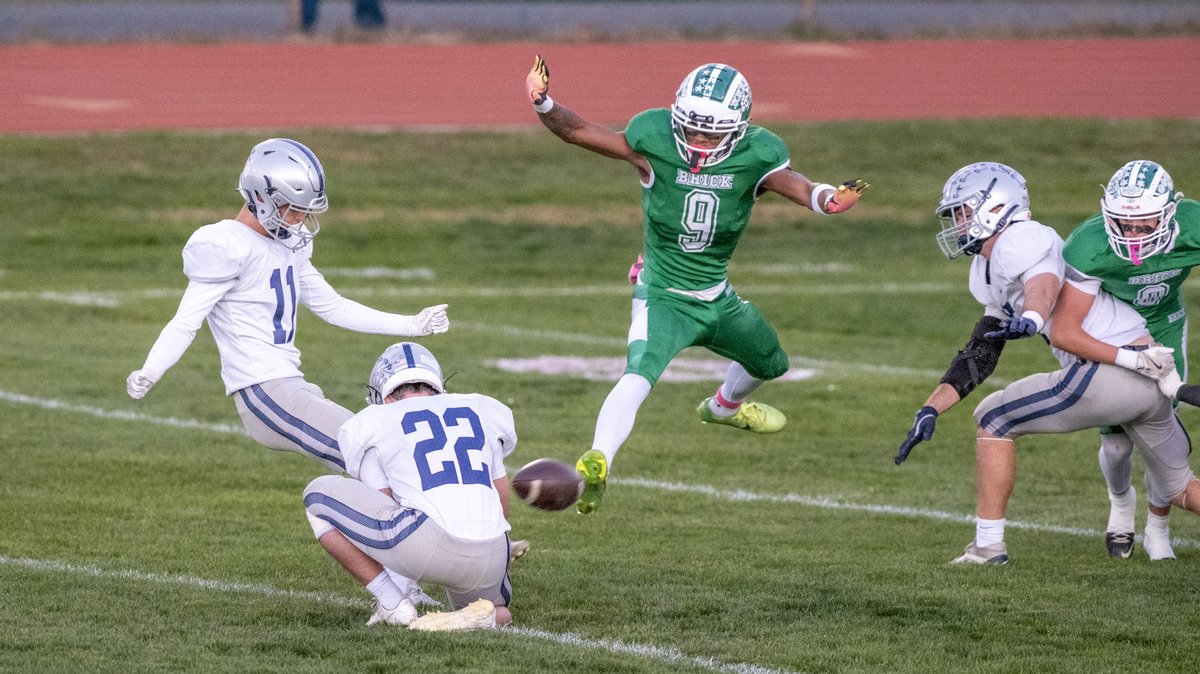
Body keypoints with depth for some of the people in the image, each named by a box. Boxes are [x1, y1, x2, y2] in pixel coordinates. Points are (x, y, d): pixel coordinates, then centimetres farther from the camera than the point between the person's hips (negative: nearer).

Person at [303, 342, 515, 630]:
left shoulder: (372, 424, 16)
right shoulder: (484, 410, 26)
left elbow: (382, 515, 15)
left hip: (428, 542, -4)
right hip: (490, 559, 4)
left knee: (319, 495, 15)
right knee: (499, 615, 37)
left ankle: (394, 606, 9)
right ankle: (479, 613, -1)